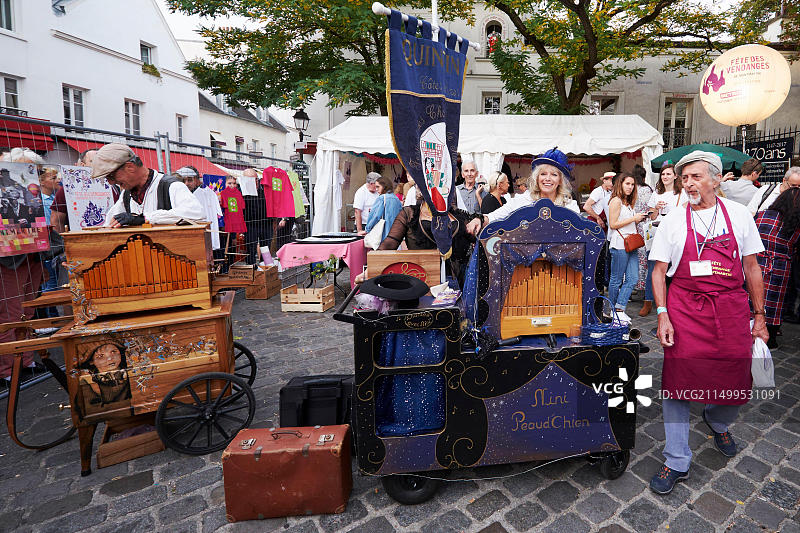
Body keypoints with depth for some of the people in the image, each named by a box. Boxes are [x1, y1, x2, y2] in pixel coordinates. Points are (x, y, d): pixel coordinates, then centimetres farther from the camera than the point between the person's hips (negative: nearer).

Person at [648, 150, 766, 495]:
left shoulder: (738, 214, 5)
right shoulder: (673, 221, 1)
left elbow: (751, 267, 9)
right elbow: (659, 271, 1)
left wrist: (759, 315, 7)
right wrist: (662, 314, -9)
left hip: (731, 310, 2)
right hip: (684, 309, -1)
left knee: (736, 385, 5)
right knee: (677, 383, -2)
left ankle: (717, 422, 43)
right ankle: (677, 463, 12)